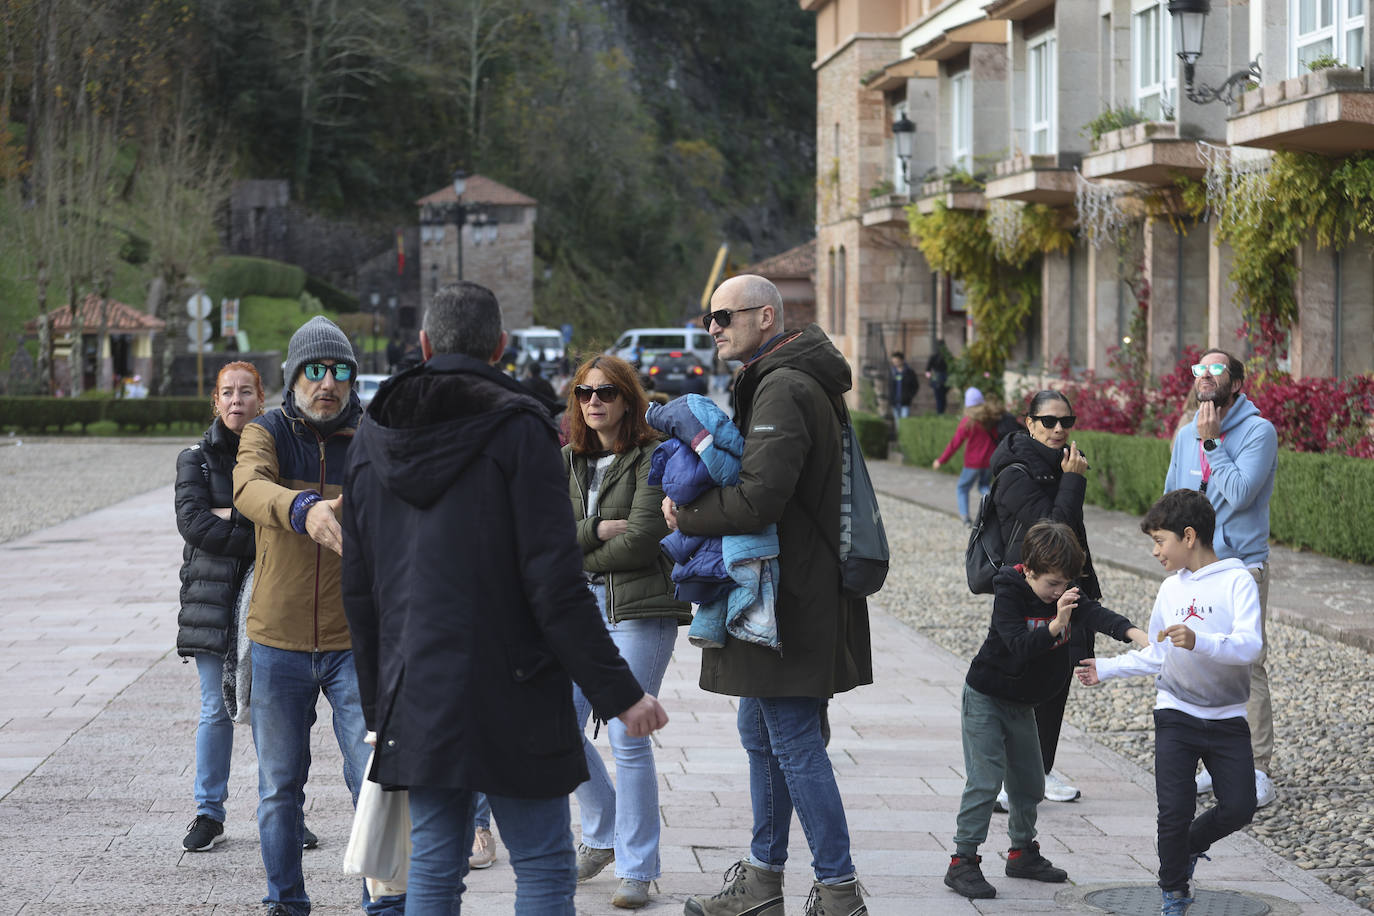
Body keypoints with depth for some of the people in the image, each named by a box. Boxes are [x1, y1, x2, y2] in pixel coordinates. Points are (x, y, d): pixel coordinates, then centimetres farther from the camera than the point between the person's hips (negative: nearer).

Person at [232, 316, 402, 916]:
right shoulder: (266, 433, -1)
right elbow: (249, 487, -24)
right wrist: (304, 509, -44)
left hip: (355, 640, -1)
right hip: (278, 642, 1)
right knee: (279, 787, 11)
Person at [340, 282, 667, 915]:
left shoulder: (372, 439, 8)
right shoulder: (518, 429, -10)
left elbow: (358, 589, 12)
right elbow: (555, 583, -15)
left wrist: (378, 704, 21)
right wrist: (618, 691, -10)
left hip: (417, 698, 5)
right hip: (512, 697, -5)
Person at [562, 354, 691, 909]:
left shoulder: (652, 459, -5)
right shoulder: (568, 462, 14)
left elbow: (639, 541, -14)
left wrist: (575, 556, -3)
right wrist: (596, 531, -12)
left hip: (640, 607, -6)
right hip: (578, 607, 6)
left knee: (627, 737, -7)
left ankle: (636, 869, 4)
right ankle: (603, 833, 26)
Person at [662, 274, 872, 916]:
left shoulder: (782, 389, -18)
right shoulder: (782, 381, 16)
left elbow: (758, 501, -25)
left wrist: (686, 517, -10)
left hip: (789, 596, -11)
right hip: (787, 591, 11)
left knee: (795, 744, -6)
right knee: (761, 737, 18)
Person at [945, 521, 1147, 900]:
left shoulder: (1066, 595, -6)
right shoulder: (1007, 593, -21)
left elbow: (1096, 614, -23)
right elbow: (1020, 645, -34)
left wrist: (1133, 633, -41)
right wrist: (1055, 626, -50)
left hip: (1022, 704, 7)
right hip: (986, 699, -7)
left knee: (1030, 783, 12)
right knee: (985, 780, -12)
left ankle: (1023, 854, 29)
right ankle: (962, 862, -8)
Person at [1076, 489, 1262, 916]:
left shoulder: (1237, 581, -9)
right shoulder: (1171, 588, 9)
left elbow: (1250, 645, -24)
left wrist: (1199, 641, -38)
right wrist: (1107, 669, 18)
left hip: (1227, 718, -3)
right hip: (1176, 715, 3)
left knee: (1239, 808, -6)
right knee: (1176, 811, -6)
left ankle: (1189, 844, 24)